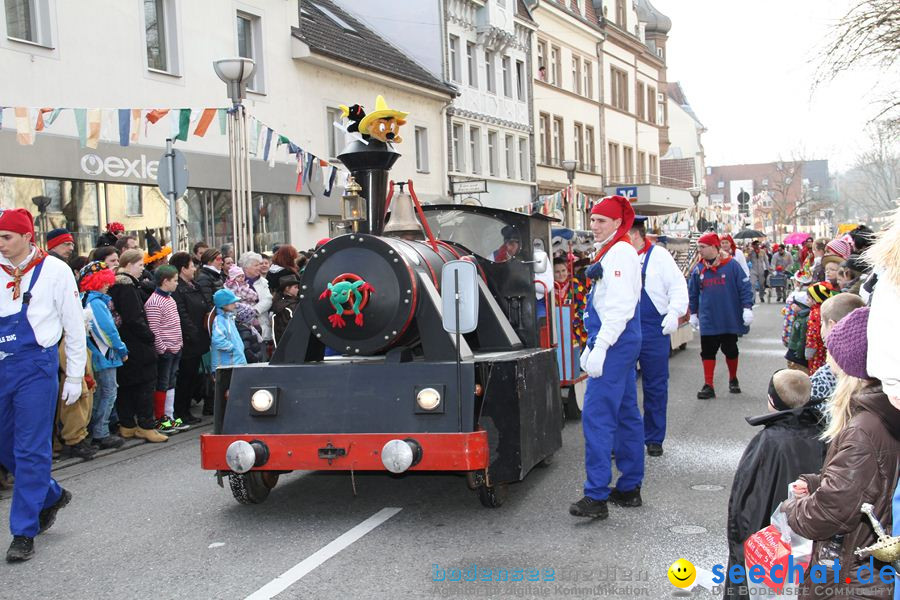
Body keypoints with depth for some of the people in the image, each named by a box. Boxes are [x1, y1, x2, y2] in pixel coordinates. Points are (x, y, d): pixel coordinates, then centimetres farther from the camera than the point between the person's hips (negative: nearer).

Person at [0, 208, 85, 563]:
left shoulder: (54, 270, -3)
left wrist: (74, 377, 1)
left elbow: (74, 327, 1)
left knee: (31, 450, -2)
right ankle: (52, 495, 35)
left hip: (36, 367, -5)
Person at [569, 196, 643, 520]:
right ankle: (629, 487, 21)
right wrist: (592, 345, 24)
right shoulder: (611, 251, 19)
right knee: (626, 414, 13)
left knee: (597, 415, -12)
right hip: (621, 343, 11)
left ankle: (597, 496, -12)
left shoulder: (619, 252, -12)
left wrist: (600, 348, -24)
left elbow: (619, 306, -21)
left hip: (615, 342, -11)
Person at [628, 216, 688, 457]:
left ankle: (654, 439, 18)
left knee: (655, 387, 6)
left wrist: (673, 313, -15)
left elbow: (678, 286, -4)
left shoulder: (658, 255, -3)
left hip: (653, 331, -3)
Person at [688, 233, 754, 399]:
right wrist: (693, 313, 15)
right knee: (707, 352, -1)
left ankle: (733, 380, 31)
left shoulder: (731, 265, -7)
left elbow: (745, 287, -7)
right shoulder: (698, 269, 4)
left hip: (730, 319, -2)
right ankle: (708, 386, 3)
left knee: (730, 350, 11)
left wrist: (747, 308, -13)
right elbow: (692, 294, 14)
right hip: (708, 321, 2)